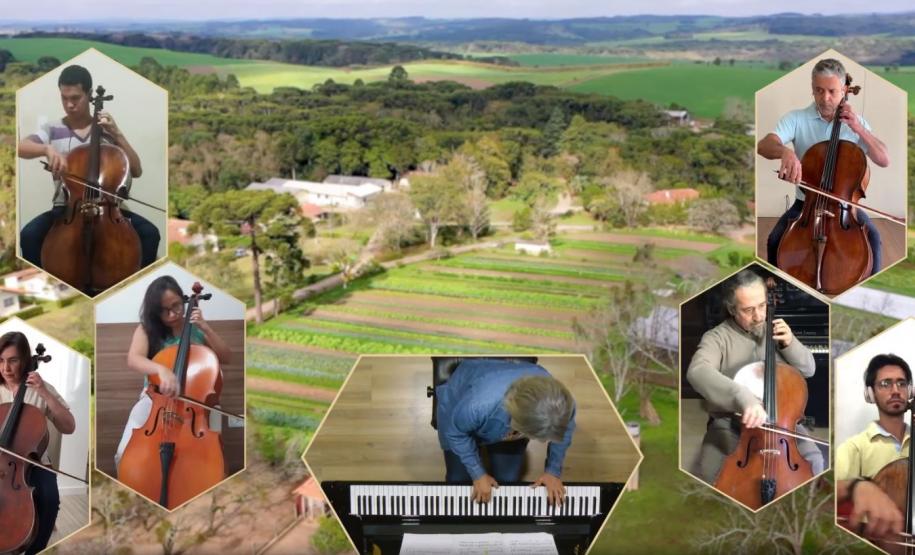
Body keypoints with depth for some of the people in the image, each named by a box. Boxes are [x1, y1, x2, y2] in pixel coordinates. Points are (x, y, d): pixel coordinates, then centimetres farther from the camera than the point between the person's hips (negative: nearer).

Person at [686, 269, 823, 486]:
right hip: (730, 422, -4)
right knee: (710, 474, -28)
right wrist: (743, 397, -47)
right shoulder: (717, 337, -11)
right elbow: (697, 372, -32)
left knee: (814, 461, -20)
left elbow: (809, 369, 12)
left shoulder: (776, 331, 7)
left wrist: (790, 343, -10)